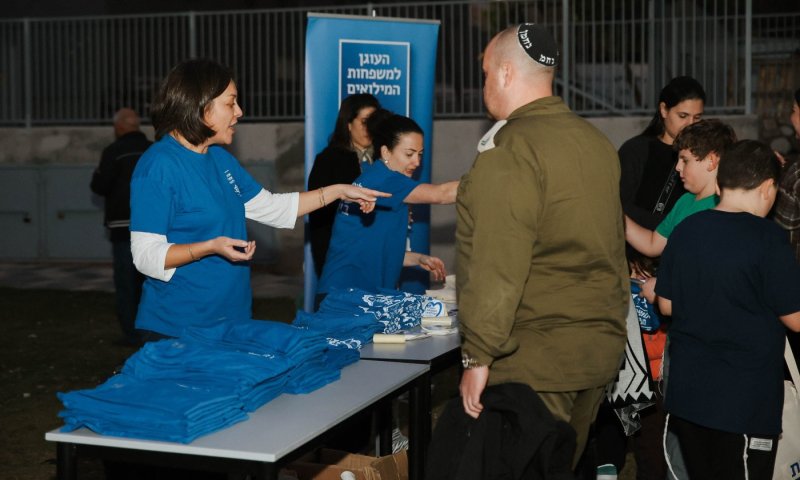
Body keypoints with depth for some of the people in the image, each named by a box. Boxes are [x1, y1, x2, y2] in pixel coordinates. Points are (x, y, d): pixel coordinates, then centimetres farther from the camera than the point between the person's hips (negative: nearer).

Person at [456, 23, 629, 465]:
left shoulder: (510, 152, -15)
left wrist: (478, 356, -17)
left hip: (535, 360, -8)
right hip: (601, 346, 8)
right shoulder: (597, 143, 10)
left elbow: (497, 267, -21)